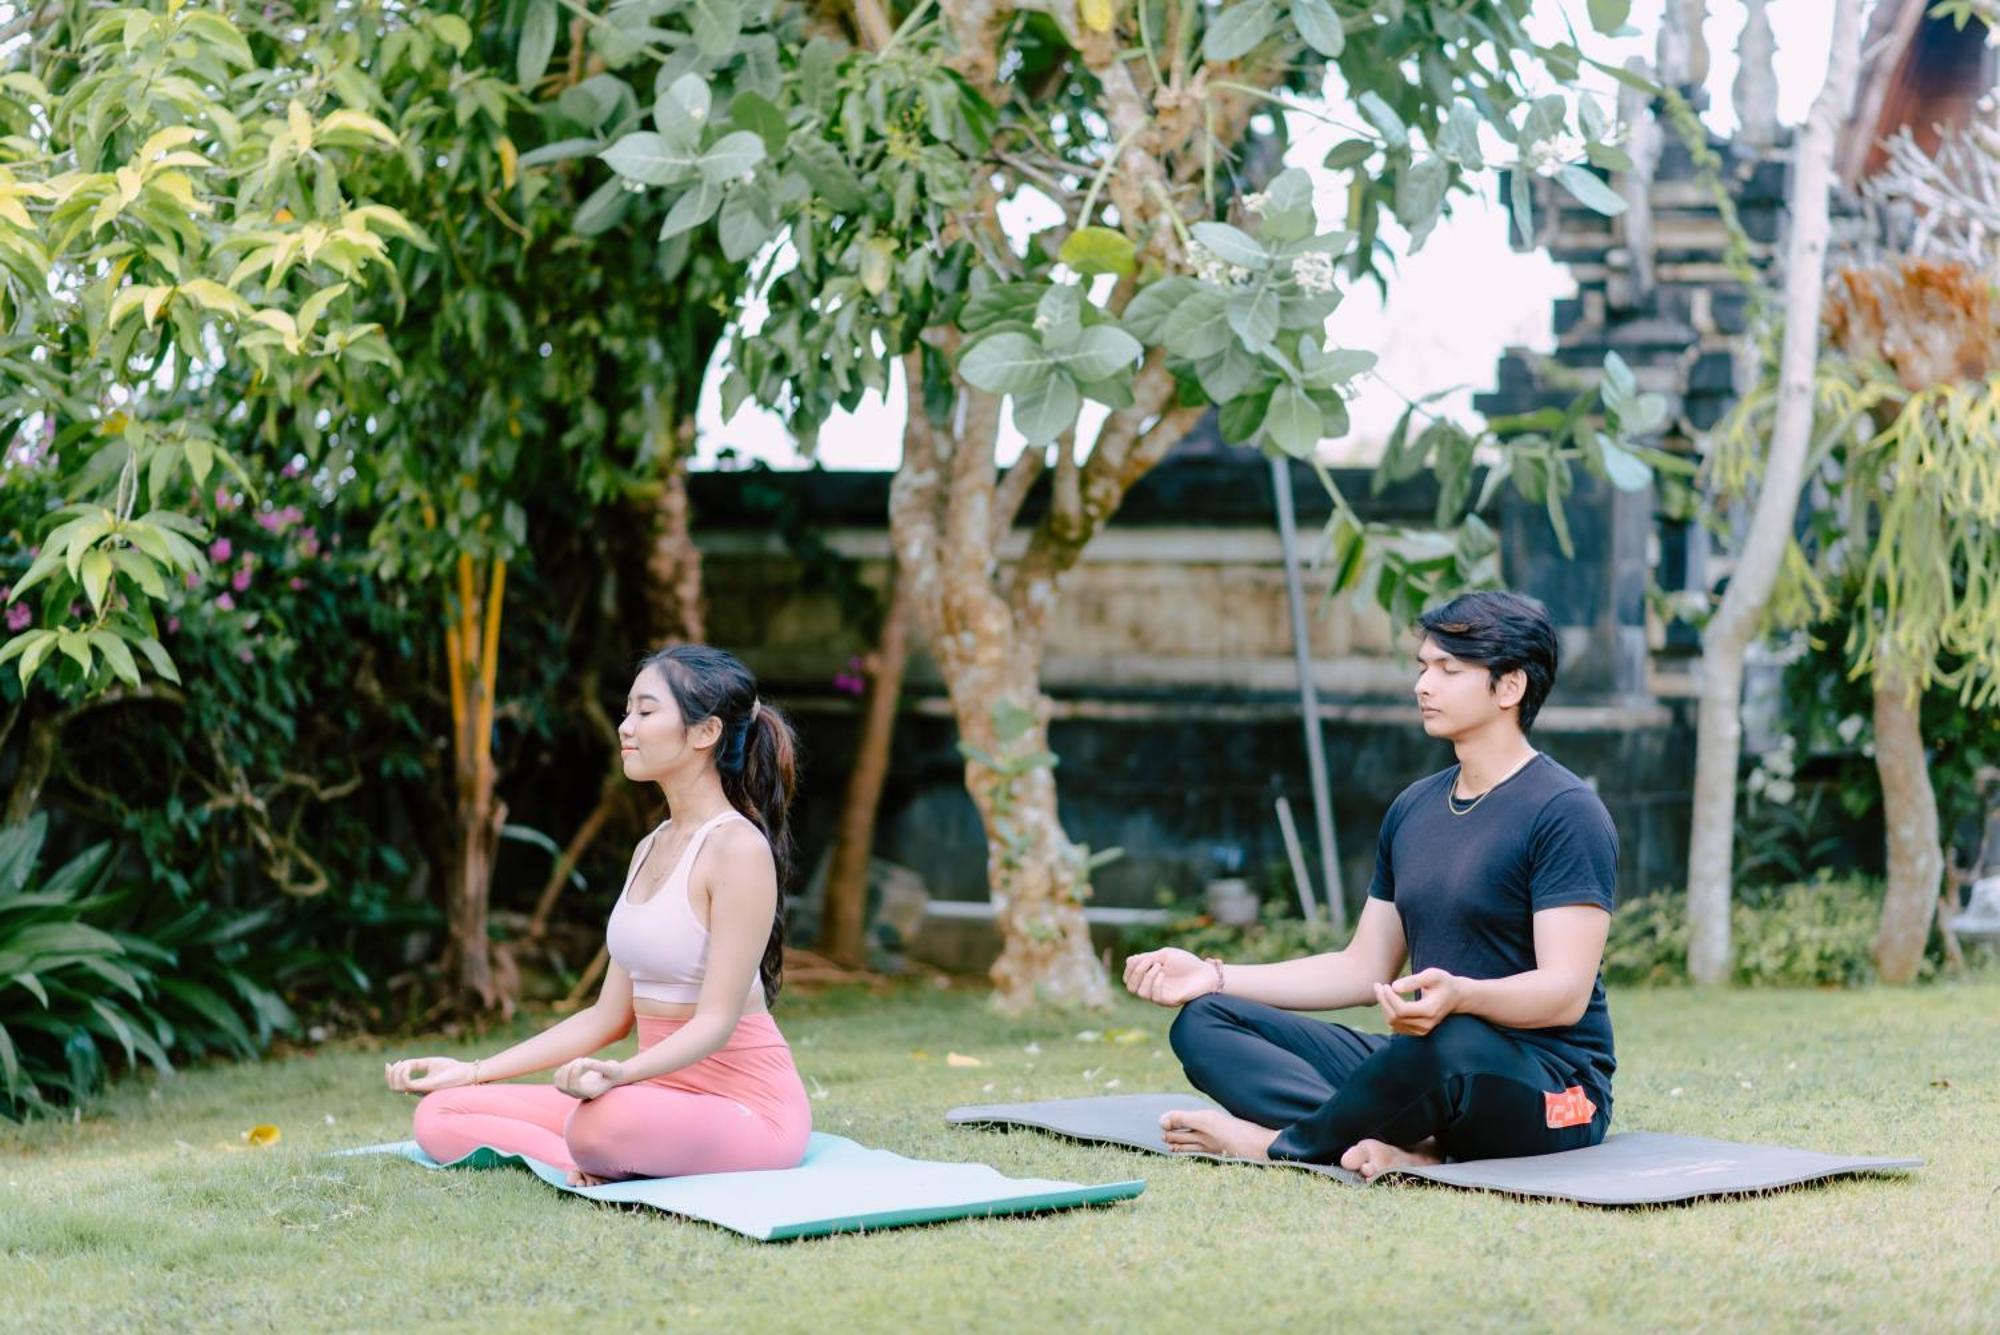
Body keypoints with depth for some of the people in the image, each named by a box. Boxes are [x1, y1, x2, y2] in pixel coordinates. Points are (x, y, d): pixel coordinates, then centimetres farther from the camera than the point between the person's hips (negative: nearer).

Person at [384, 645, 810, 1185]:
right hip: (661, 1097, 8)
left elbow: (716, 1020, -20)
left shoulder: (737, 847, -14)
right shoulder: (651, 848, 14)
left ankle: (606, 1169, -10)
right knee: (440, 1116, -2)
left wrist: (620, 1074, -38)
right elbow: (609, 1016, 15)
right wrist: (473, 1072, 12)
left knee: (603, 1121, -41)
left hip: (749, 1106, -8)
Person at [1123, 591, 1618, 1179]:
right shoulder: (1413, 809, 16)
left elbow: (1567, 992, -19)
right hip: (1421, 1064, 8)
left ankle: (1279, 1144, -16)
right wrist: (1214, 977, 10)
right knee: (1203, 1022, -3)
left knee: (1451, 1044, -43)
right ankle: (1402, 1146, -27)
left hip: (1549, 1090, -8)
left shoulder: (1566, 813, -9)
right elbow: (1364, 968, 19)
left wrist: (1459, 995, -39)